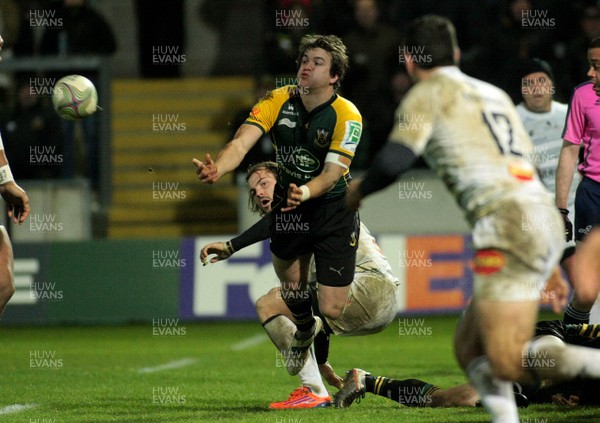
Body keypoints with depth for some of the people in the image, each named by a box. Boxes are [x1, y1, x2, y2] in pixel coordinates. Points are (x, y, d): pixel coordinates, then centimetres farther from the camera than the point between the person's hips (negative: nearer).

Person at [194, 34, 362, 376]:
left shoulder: (347, 116, -20)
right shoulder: (279, 101, -12)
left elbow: (332, 173, -27)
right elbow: (242, 142, -24)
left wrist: (304, 193, -48)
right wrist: (217, 169, -46)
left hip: (334, 210, -3)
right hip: (288, 207, 4)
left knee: (332, 310, -8)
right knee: (290, 281, 15)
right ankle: (305, 331, 50)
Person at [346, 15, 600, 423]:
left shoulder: (429, 93, 5)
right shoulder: (495, 94, 28)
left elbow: (392, 162, -9)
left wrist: (359, 190, 14)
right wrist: (550, 265, 32)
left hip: (508, 225, -8)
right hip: (548, 222, 8)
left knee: (507, 363, -14)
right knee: (469, 348, 15)